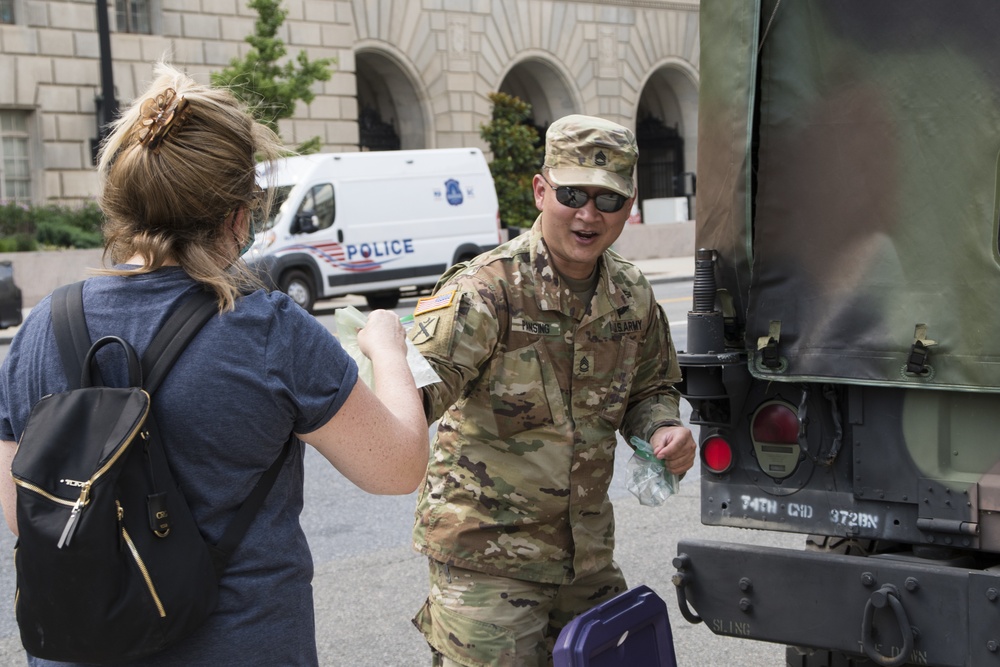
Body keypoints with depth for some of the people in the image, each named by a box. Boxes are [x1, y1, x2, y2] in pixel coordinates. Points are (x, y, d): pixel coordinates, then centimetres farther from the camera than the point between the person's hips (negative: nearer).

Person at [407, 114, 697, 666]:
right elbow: (419, 382, -29)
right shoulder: (488, 288, -18)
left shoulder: (633, 297, 2)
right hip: (486, 552, -6)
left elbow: (649, 389, 17)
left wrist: (661, 429, -5)